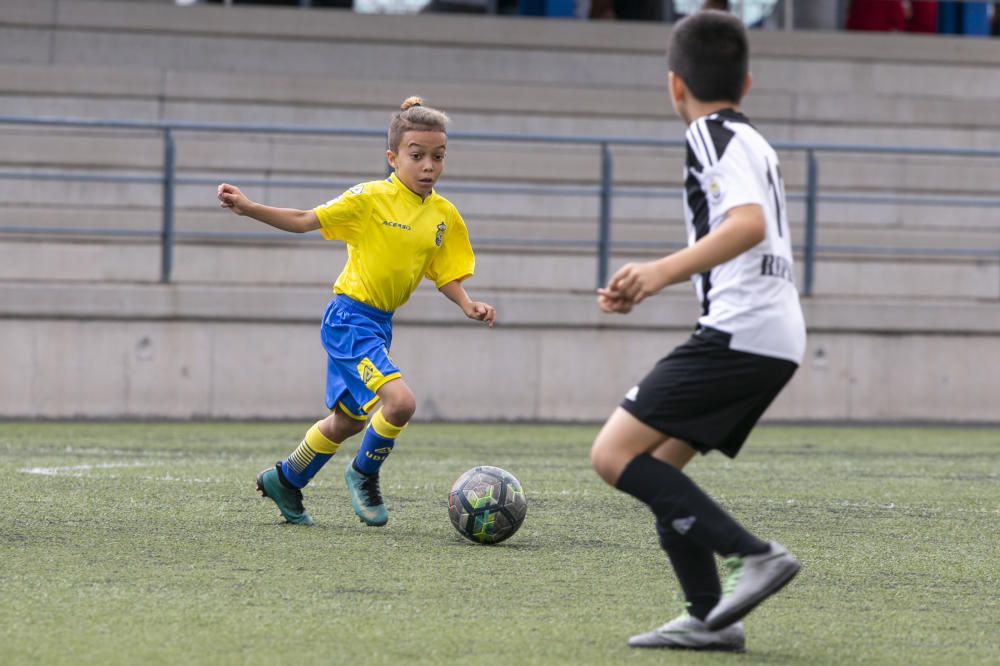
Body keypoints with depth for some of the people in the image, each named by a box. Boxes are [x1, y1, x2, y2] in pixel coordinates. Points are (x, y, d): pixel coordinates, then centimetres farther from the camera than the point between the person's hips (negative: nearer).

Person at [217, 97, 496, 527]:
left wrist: (468, 306, -7)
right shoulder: (370, 199, -13)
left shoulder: (444, 215, 3)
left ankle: (284, 481, 41)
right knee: (399, 400, -24)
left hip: (379, 324, 7)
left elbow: (446, 274, 12)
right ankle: (364, 475, 3)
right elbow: (304, 221, -10)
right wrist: (248, 209, -21)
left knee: (347, 420, 19)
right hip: (349, 317, -7)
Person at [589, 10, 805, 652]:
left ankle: (753, 555, -20)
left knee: (615, 454, -13)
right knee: (657, 463, 13)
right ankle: (710, 618, 4)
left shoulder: (714, 137, -5)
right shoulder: (754, 142, 25)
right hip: (780, 339, 10)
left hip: (739, 330, -10)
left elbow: (748, 223, -23)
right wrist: (644, 287, 40)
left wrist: (665, 269, -32)